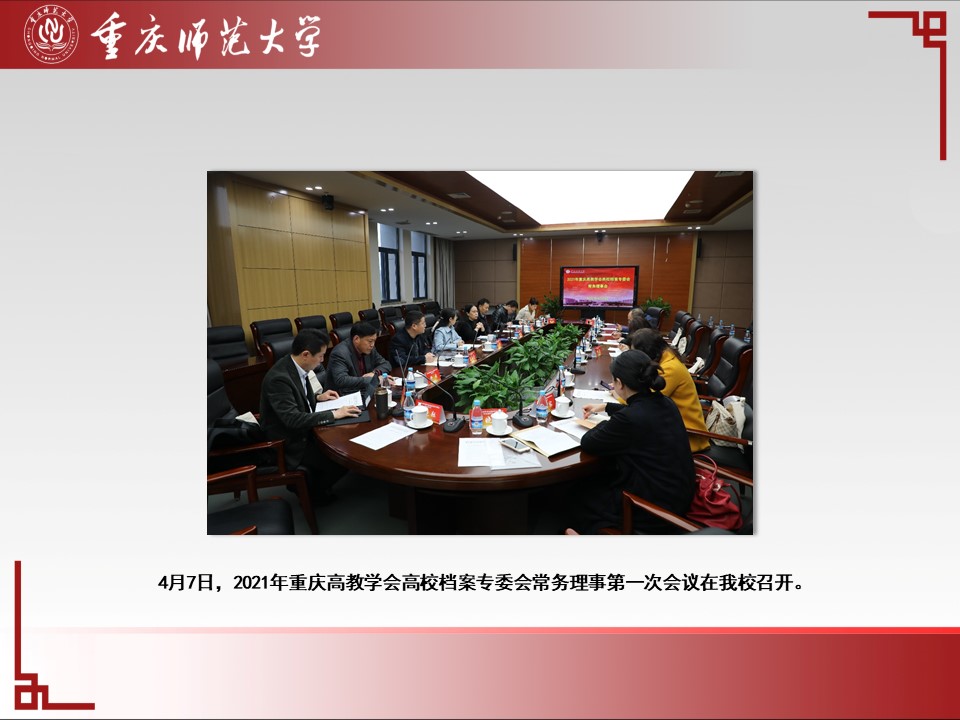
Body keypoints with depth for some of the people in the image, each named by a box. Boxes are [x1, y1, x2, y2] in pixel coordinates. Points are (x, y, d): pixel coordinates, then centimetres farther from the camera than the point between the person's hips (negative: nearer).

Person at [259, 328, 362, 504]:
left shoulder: (294, 366, -2)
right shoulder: (279, 378, -29)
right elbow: (293, 419, -33)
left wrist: (318, 397, 5)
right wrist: (334, 414, -30)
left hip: (300, 430, 9)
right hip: (288, 444, -9)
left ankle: (316, 484, 19)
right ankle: (314, 489, 14)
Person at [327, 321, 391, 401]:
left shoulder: (369, 349, 2)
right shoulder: (340, 353, -18)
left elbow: (385, 364, 13)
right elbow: (341, 381, -30)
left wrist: (375, 373, -10)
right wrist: (374, 380, -28)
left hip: (364, 392, 8)